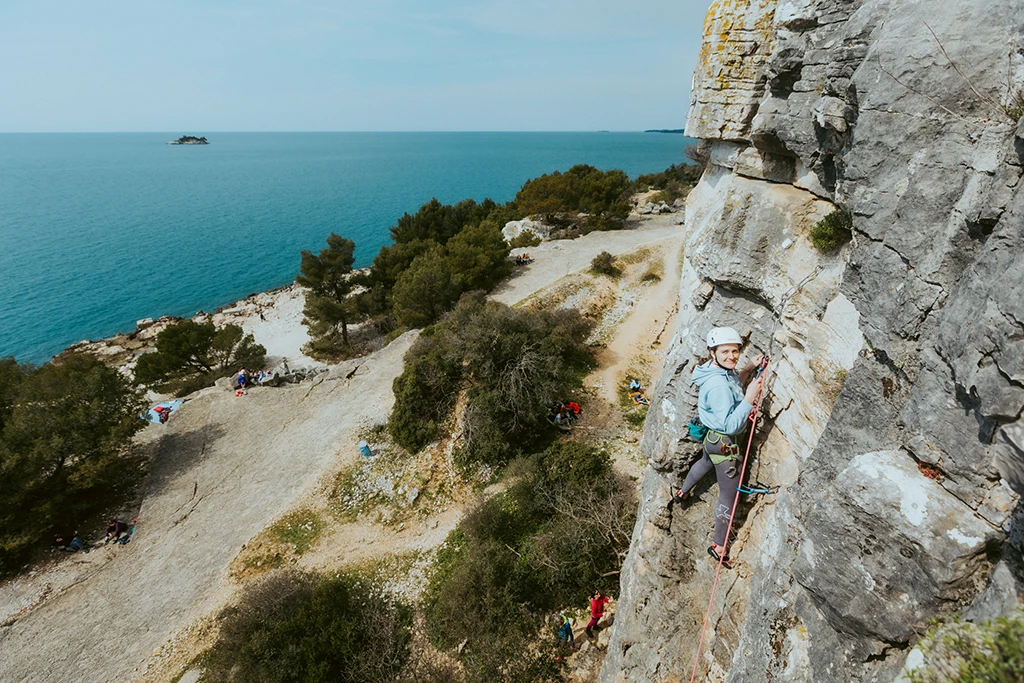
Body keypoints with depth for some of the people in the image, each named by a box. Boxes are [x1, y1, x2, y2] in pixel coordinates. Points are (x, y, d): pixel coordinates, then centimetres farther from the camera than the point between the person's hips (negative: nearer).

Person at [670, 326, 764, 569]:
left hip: (713, 436, 10)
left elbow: (735, 387, 16)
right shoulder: (718, 386, -34)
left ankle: (682, 493, 65)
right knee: (729, 497, 4)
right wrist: (750, 398, -36)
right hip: (724, 444, -10)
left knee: (705, 463, 38)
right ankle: (718, 547, 21)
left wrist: (749, 368, 2)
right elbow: (731, 425, -33)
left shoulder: (723, 370, -5)